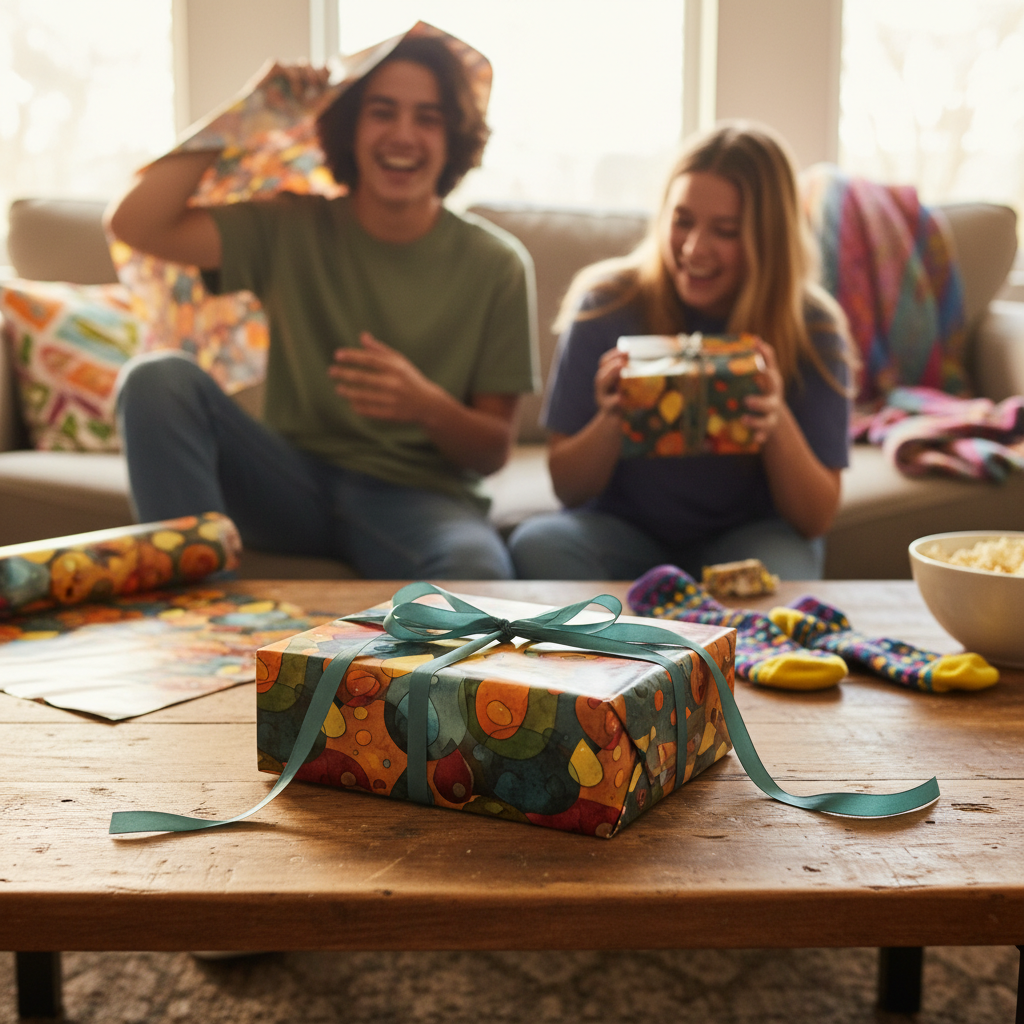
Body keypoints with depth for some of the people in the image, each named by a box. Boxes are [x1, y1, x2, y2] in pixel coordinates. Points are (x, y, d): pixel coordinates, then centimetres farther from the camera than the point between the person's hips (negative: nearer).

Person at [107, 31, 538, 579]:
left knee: (476, 574, -37)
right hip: (295, 482, 2)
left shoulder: (496, 266, -1)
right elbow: (134, 224, -9)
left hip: (416, 493, -2)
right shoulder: (291, 229, 3)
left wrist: (430, 406, -22)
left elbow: (494, 450, 1)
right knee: (158, 377, -21)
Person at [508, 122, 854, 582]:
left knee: (777, 567, -34)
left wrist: (778, 424, -27)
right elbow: (568, 488, -6)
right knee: (537, 543, -29)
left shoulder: (812, 330, -9)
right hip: (624, 530, 1)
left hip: (749, 537, 0)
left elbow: (816, 519, -8)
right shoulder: (607, 305, -11)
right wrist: (611, 420, -27)